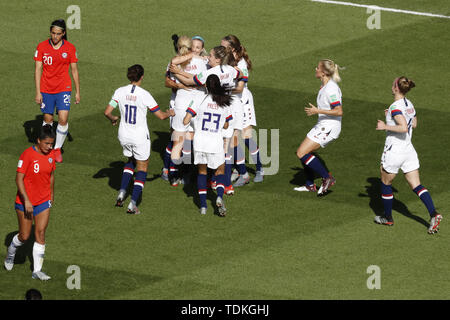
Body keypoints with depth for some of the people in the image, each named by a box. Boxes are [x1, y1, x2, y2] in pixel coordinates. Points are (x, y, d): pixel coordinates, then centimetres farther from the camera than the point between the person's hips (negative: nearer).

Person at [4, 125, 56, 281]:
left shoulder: (51, 154, 0)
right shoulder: (28, 155, -19)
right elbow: (19, 179, -19)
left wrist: (51, 194, 21)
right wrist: (26, 201, -23)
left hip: (43, 201, 4)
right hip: (25, 202, -4)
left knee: (40, 234, -2)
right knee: (24, 236, 4)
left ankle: (37, 271, 2)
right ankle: (11, 251, 36)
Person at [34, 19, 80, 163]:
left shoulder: (70, 48, -2)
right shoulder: (42, 47, -4)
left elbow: (74, 70, 6)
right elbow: (37, 69, -2)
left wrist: (77, 92, 6)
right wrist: (38, 92, -6)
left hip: (63, 89, -1)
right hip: (46, 89, 1)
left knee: (63, 119, -12)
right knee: (48, 119, 7)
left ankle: (57, 149, 5)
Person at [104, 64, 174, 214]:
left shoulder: (120, 92, -6)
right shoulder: (144, 95, -16)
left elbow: (107, 112, -5)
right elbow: (161, 115, -11)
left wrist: (113, 119, 17)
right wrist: (170, 113, 12)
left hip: (124, 135, 4)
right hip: (140, 137, -4)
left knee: (131, 161, 29)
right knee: (142, 169, 9)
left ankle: (122, 192, 12)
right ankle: (133, 203, -2)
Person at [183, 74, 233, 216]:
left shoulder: (199, 100, -4)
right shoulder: (225, 103, 2)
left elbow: (185, 121, -6)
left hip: (200, 141, 0)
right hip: (216, 142, 0)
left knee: (202, 171, 16)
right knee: (220, 171, 16)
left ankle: (203, 205, 8)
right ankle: (219, 196, -12)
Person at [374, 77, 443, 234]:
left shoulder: (396, 107, -18)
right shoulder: (409, 105, 7)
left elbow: (404, 128, -29)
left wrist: (385, 126, -19)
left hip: (394, 152, -7)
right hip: (409, 150, 7)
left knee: (386, 184, 14)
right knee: (416, 185, 4)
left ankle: (388, 218, 26)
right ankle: (433, 214, -13)